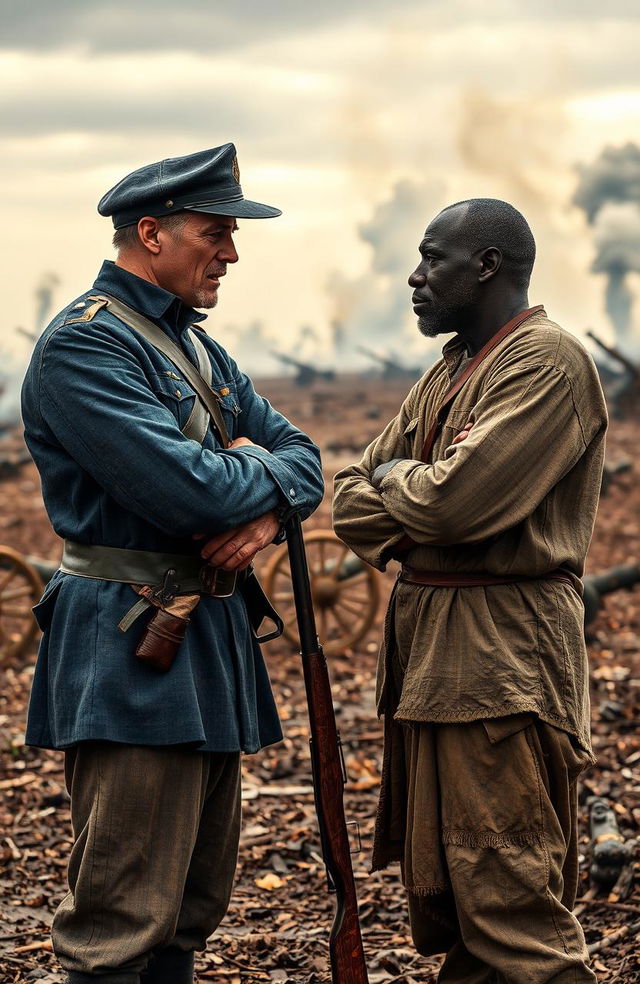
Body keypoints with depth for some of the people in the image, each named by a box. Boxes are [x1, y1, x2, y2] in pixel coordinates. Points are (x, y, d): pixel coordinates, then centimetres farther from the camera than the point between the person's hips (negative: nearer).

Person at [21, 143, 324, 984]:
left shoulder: (196, 346, 17)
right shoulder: (83, 345, -13)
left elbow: (302, 457, 14)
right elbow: (188, 490, -24)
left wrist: (265, 512, -9)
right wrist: (259, 467, -2)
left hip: (209, 643, 10)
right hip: (135, 653, -10)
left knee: (195, 904, 15)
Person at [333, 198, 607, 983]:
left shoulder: (548, 363, -12)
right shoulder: (447, 372, 17)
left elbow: (455, 498, -23)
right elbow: (351, 503, 14)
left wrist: (392, 480, -3)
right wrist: (411, 494, -7)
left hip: (501, 655, -10)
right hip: (425, 643, 10)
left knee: (510, 891, -8)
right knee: (438, 884, 15)